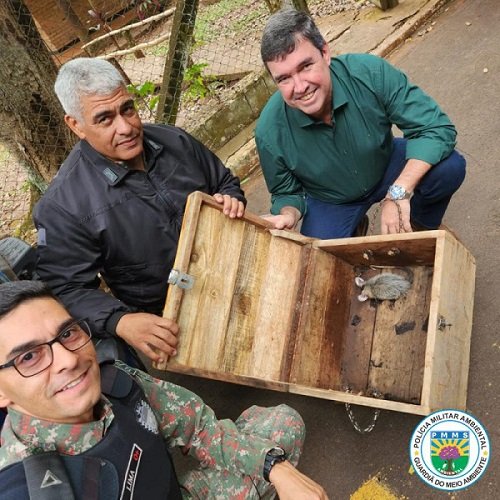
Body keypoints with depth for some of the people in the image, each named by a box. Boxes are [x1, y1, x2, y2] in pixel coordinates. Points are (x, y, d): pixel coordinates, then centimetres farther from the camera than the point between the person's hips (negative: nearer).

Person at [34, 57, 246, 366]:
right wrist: (121, 322, -33)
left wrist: (230, 199, -10)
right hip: (168, 326, -4)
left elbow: (225, 181, 13)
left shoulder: (174, 141, -2)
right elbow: (67, 290, -16)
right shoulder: (63, 206, -19)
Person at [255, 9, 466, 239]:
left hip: (386, 165, 0)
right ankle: (354, 229, 17)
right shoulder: (269, 132, -27)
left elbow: (436, 127, -27)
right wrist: (288, 215, -33)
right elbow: (287, 193, -8)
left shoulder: (370, 73, -30)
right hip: (330, 202, 1)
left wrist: (399, 193, -39)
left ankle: (421, 228, 7)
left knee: (449, 167, -26)